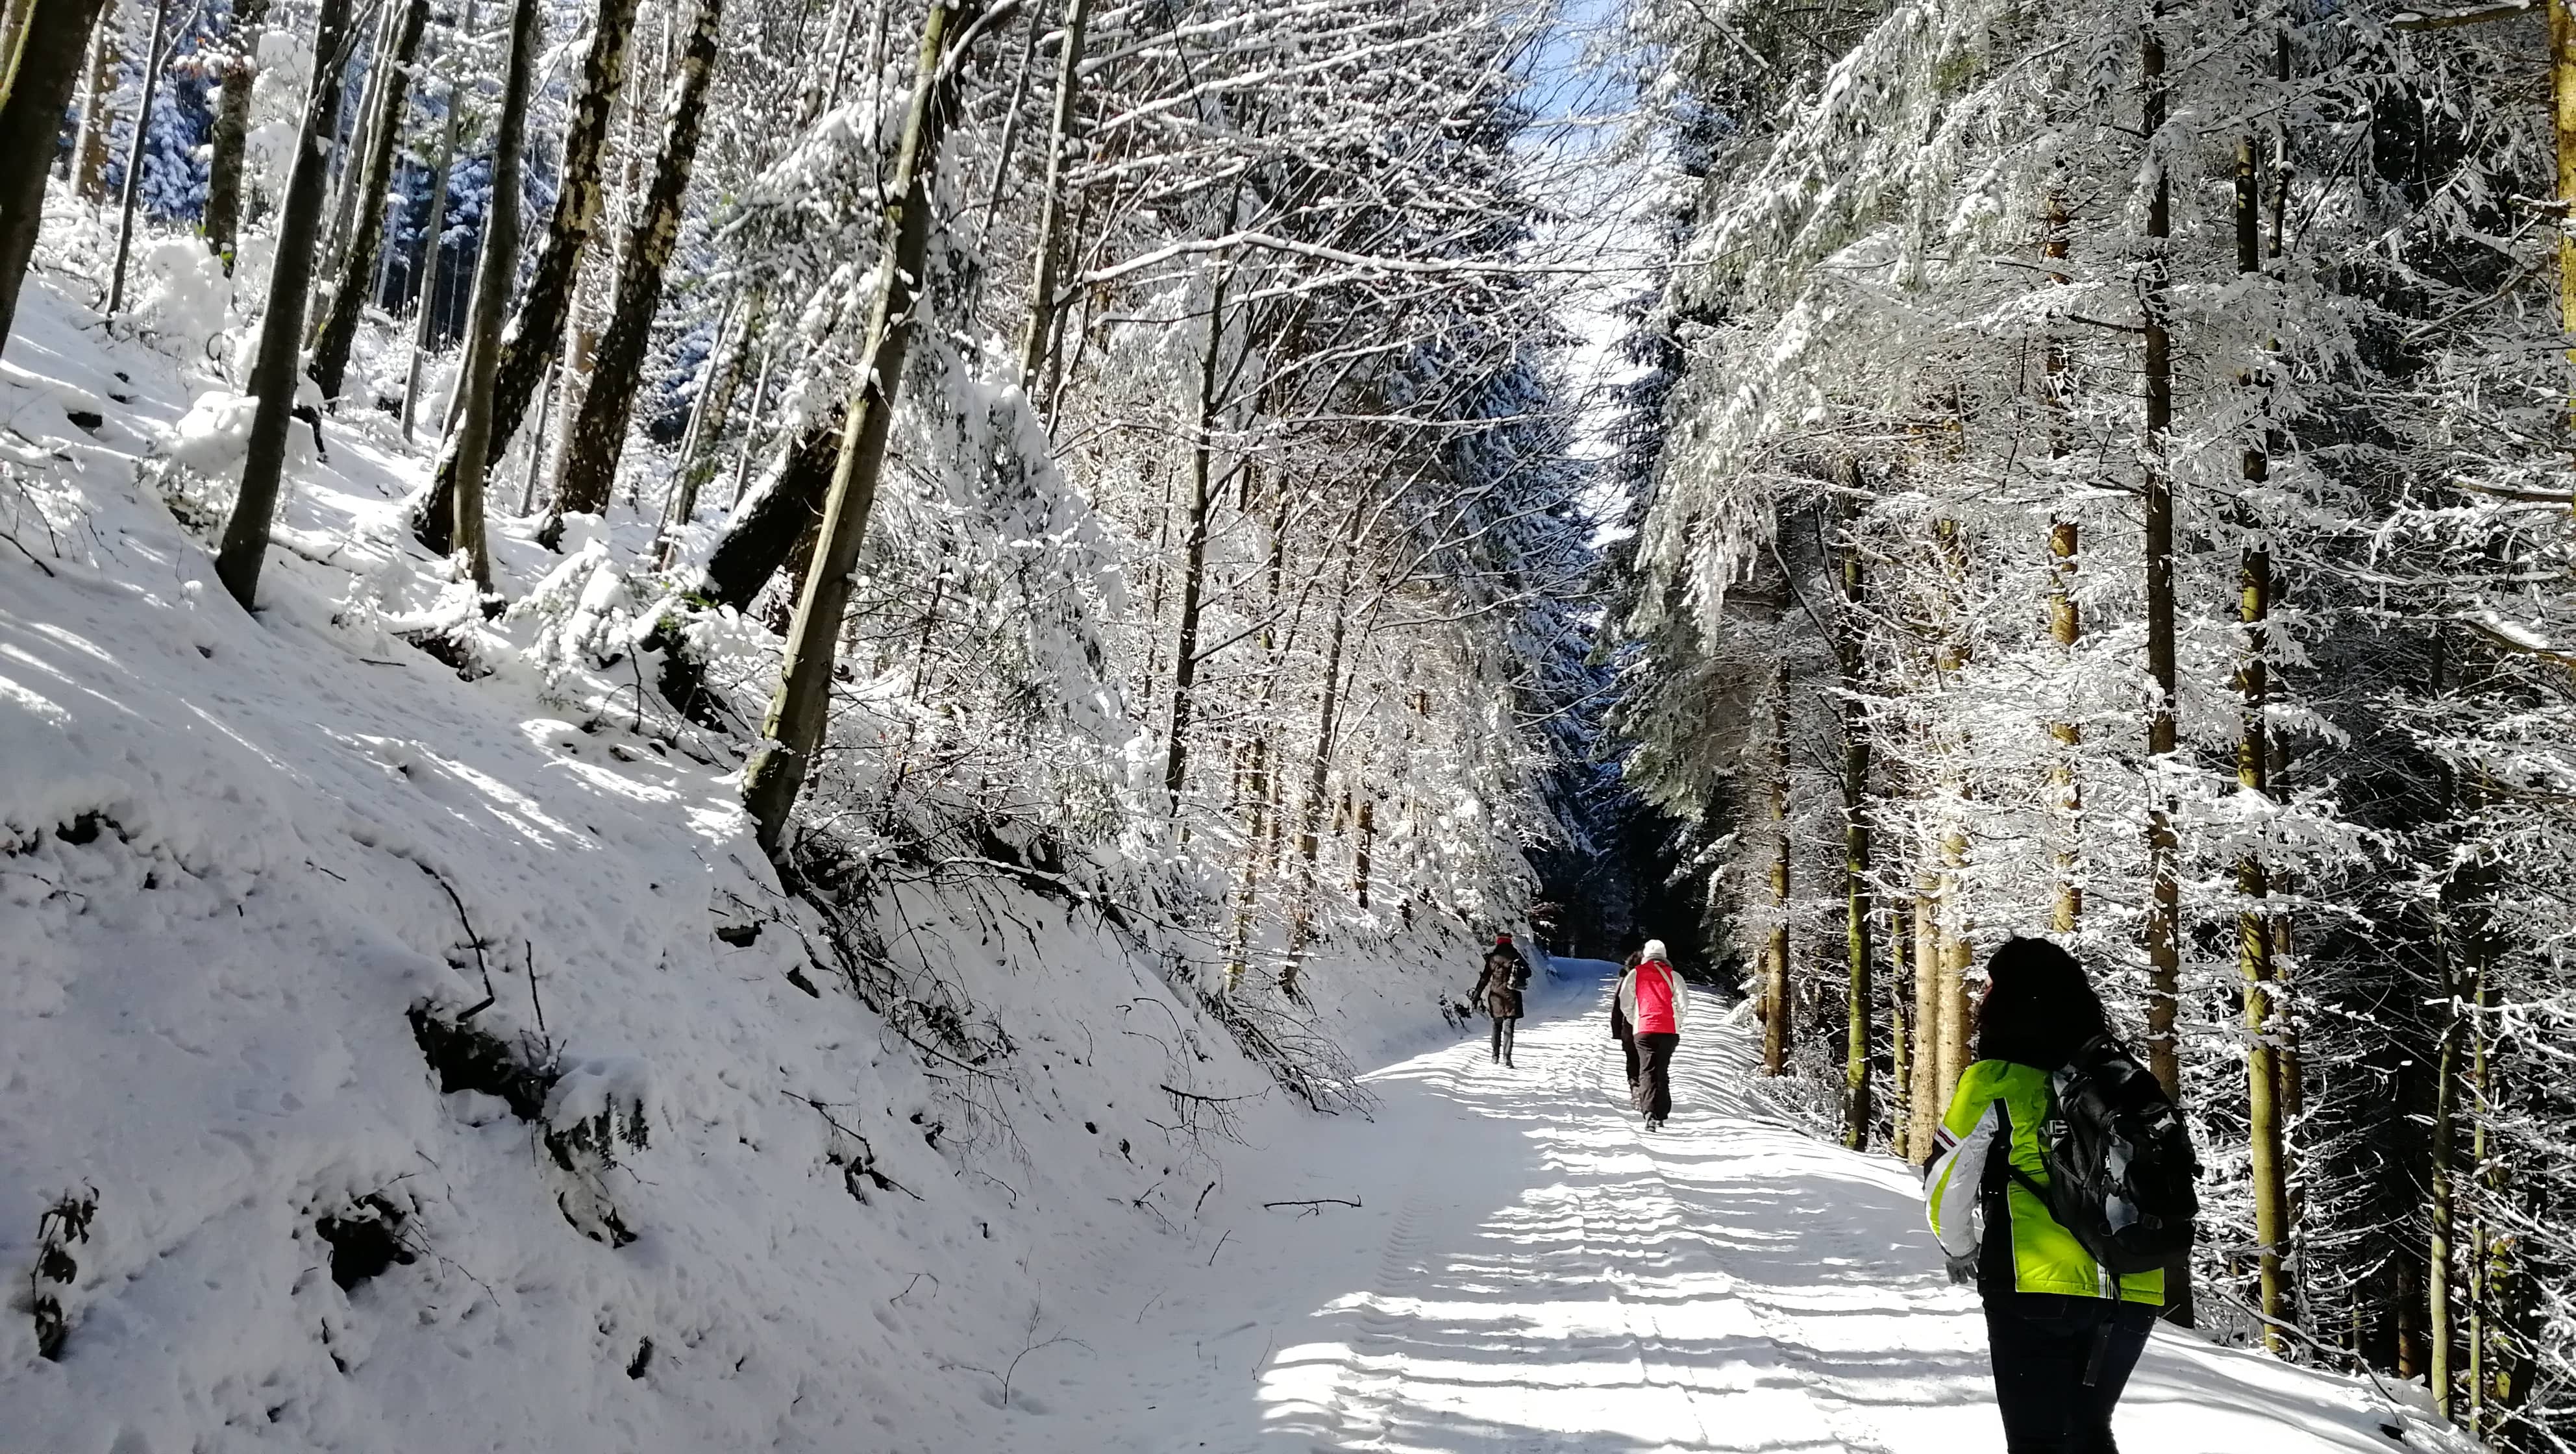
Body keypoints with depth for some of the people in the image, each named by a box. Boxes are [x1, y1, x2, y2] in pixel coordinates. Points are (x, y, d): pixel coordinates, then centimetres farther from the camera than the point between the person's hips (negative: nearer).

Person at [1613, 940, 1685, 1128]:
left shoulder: (1635, 974, 6)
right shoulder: (1673, 976, 6)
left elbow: (1625, 1004, 6)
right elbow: (1684, 1005, 0)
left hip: (1644, 1030, -1)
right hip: (1669, 1031, 1)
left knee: (1648, 1071, -2)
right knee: (1663, 1071, 13)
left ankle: (1650, 1113, -22)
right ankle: (1661, 1115, 11)